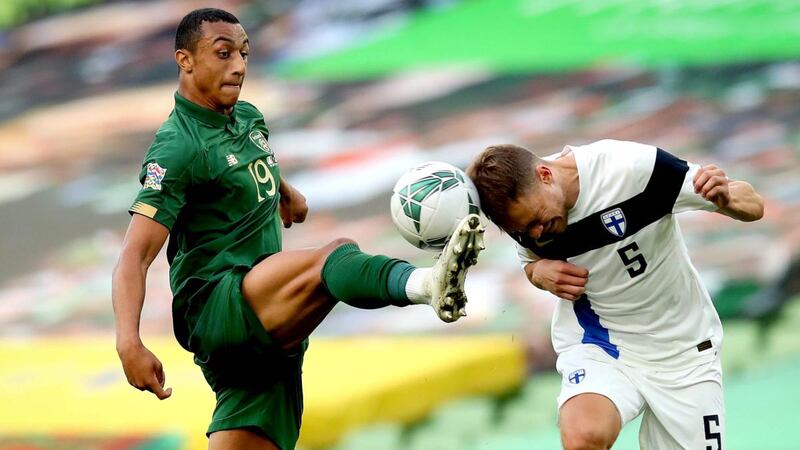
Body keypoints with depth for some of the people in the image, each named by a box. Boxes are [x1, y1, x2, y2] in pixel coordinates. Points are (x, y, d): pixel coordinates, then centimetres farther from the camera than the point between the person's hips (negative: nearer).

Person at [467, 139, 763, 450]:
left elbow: (753, 206, -17)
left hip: (683, 348, 0)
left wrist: (726, 197, -40)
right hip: (596, 345, 0)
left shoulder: (634, 167, -25)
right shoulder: (522, 212, -11)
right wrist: (539, 271, -10)